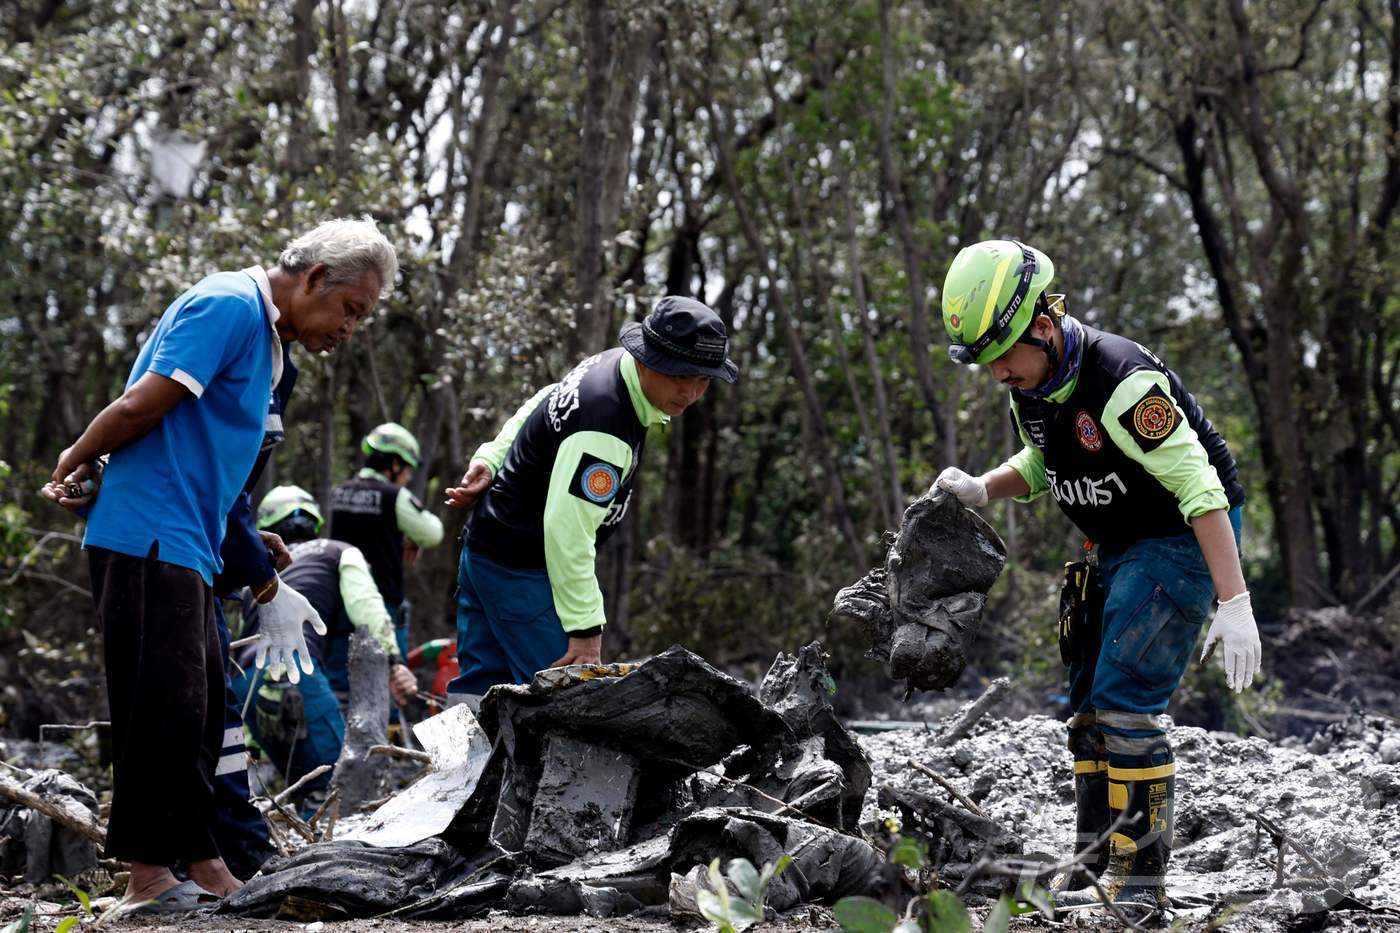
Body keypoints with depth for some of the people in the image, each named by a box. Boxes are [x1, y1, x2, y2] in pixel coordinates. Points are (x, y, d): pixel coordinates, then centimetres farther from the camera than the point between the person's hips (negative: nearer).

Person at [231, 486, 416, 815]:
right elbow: (364, 604, 1)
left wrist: (251, 744, 43)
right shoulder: (339, 552, 22)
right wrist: (392, 661, -8)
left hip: (243, 683, 6)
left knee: (309, 789, 17)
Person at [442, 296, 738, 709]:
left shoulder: (609, 365, 2)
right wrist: (586, 631, -30)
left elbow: (541, 406, 18)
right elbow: (567, 529, -32)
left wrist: (491, 461, 15)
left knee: (479, 690, 12)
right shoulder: (603, 431, -29)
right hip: (521, 570, -10)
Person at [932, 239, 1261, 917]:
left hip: (1183, 543, -9)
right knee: (1090, 712, 8)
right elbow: (1038, 467, 19)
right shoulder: (1029, 390, -1)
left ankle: (1142, 885, -8)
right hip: (1118, 551, 9)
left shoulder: (1123, 382, -29)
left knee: (1124, 707, -14)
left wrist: (1234, 604, -32)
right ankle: (1097, 877, 14)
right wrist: (979, 491, -2)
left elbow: (1200, 488, -29)